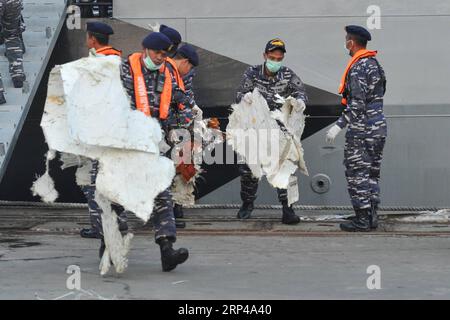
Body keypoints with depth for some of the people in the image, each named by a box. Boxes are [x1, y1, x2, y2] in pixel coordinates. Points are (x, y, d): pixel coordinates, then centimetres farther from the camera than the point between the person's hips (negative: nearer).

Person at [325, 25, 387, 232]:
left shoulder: (358, 68, -15)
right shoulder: (375, 64, 13)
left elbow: (357, 104, -22)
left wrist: (339, 126, -21)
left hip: (361, 129, -9)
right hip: (379, 127, 9)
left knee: (357, 174, -3)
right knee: (372, 173, 13)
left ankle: (362, 219, -3)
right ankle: (372, 216, 16)